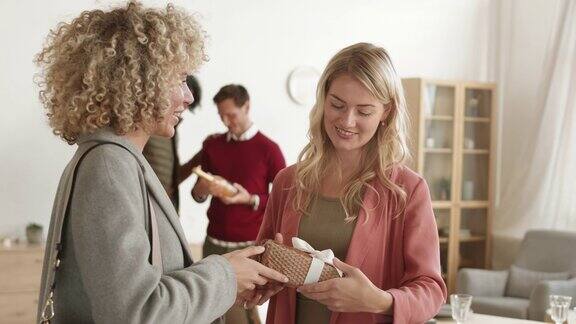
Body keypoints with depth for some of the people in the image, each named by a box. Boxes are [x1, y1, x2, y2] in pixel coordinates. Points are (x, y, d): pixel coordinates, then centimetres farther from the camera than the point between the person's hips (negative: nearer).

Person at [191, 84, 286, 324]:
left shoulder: (268, 149, -6)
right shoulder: (212, 145, 8)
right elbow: (197, 195, 14)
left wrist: (251, 200, -18)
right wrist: (202, 189, -9)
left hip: (249, 245, -4)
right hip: (214, 241, 5)